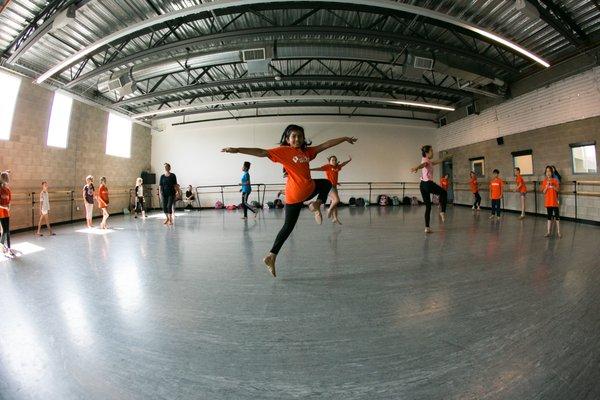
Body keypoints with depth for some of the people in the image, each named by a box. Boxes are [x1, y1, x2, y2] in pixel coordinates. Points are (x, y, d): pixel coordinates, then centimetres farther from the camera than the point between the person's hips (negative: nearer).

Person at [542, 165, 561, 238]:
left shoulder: (555, 180, -2)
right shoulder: (544, 181, 3)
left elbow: (558, 189, -6)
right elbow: (543, 192, -1)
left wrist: (552, 186, -21)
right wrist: (547, 186, -16)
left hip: (554, 201, -2)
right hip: (548, 201, 2)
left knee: (557, 216, 1)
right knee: (549, 216, 9)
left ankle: (558, 232, 8)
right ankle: (549, 232, 14)